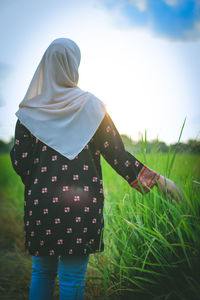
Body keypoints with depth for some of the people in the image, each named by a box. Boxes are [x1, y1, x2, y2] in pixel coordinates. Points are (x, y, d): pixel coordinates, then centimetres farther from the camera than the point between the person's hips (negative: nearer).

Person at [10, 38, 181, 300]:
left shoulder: (30, 111, 1)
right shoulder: (91, 105, -4)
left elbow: (20, 160, 1)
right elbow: (115, 153, -6)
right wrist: (156, 179, 2)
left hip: (42, 200, 2)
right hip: (81, 201, -2)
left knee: (42, 271, 20)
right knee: (72, 277, 9)